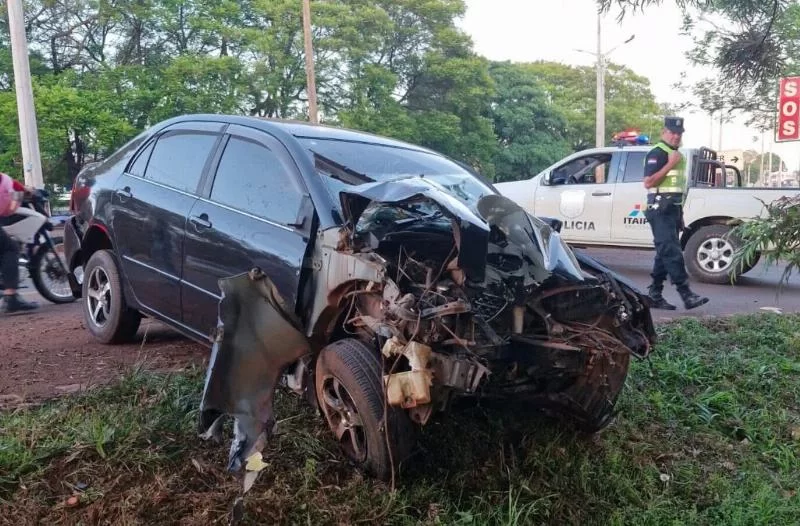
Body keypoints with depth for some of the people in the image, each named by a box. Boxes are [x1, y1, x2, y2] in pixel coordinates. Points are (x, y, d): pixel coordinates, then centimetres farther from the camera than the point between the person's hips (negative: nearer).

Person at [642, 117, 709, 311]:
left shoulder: (676, 154, 21)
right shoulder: (657, 153, -8)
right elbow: (648, 182, -19)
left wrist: (680, 214, 24)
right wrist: (670, 164, -20)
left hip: (673, 209, 10)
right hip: (660, 210, -10)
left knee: (665, 253, 9)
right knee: (673, 253, -12)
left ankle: (655, 296, 14)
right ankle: (687, 295, -15)